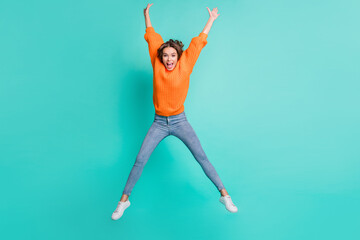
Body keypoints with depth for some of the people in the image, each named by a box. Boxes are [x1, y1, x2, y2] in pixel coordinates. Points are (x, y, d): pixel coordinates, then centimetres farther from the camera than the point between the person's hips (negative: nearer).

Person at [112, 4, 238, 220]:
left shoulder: (185, 66, -4)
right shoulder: (157, 66, -2)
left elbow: (198, 42, 5)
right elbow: (152, 37, 9)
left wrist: (211, 20, 15)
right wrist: (147, 15, 20)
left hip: (180, 121, -1)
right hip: (159, 123, 1)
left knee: (202, 157, -2)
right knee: (140, 160, -3)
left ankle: (224, 194, 8)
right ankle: (124, 199, 13)